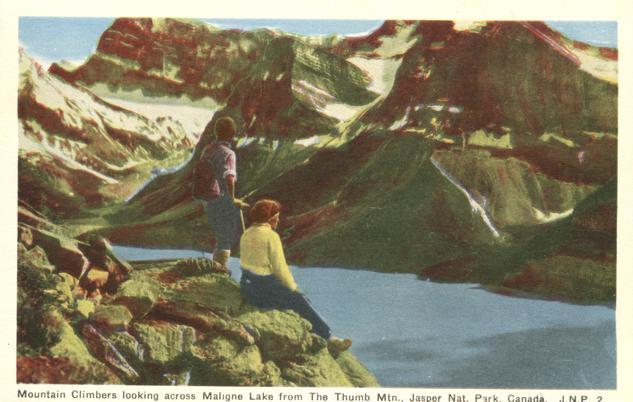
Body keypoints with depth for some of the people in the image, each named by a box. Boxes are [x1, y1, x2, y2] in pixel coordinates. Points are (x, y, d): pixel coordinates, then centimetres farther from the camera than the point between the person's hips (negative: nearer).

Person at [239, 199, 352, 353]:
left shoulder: (246, 235, 9)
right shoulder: (271, 236, -15)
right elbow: (280, 268, -15)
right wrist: (293, 288, 0)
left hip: (247, 286, 9)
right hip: (266, 288, -9)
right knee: (301, 302, 7)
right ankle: (328, 338, 14)